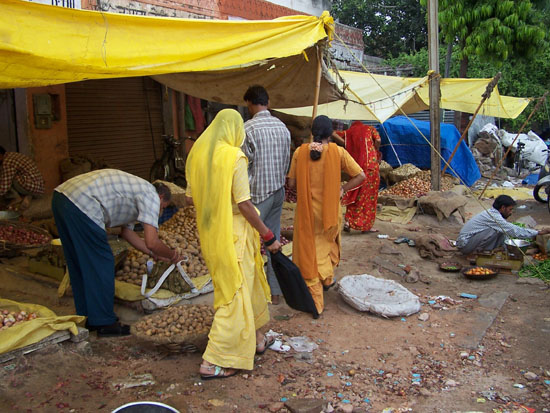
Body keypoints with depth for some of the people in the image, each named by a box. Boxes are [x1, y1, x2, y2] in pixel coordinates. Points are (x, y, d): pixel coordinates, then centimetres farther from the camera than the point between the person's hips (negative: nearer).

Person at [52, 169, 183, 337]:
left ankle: (86, 318, 31)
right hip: (82, 204, -11)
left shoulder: (136, 188, 29)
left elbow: (126, 231, 37)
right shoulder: (151, 196, 1)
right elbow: (152, 242, -7)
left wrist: (153, 253, 38)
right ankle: (104, 323, 11)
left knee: (80, 265, 19)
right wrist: (172, 255, 12)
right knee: (101, 265, 1)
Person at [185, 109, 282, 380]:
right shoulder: (234, 157, -17)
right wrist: (268, 236, -10)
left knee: (249, 286, 22)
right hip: (232, 234, -8)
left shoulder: (197, 153, 4)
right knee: (235, 295, 3)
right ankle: (213, 362, 8)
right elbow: (244, 204, -18)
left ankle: (255, 339, 38)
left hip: (208, 232, 8)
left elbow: (190, 198, 8)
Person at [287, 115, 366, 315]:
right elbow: (360, 175, -9)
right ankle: (327, 278, 42)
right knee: (328, 243, 29)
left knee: (308, 250, 8)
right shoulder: (337, 152, -7)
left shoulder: (300, 152, -6)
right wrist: (342, 189, 1)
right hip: (329, 210, 1)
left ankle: (315, 302, 11)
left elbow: (292, 183, -3)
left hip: (307, 210, 0)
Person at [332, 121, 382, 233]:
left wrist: (345, 143, 11)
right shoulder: (370, 129, 13)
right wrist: (376, 152, 12)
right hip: (371, 163, -2)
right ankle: (366, 225, 5)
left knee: (354, 194, 11)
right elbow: (378, 140, -5)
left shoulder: (349, 131, 17)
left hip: (355, 164, 3)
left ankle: (348, 221, 0)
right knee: (369, 194, 3)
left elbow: (333, 134, 9)